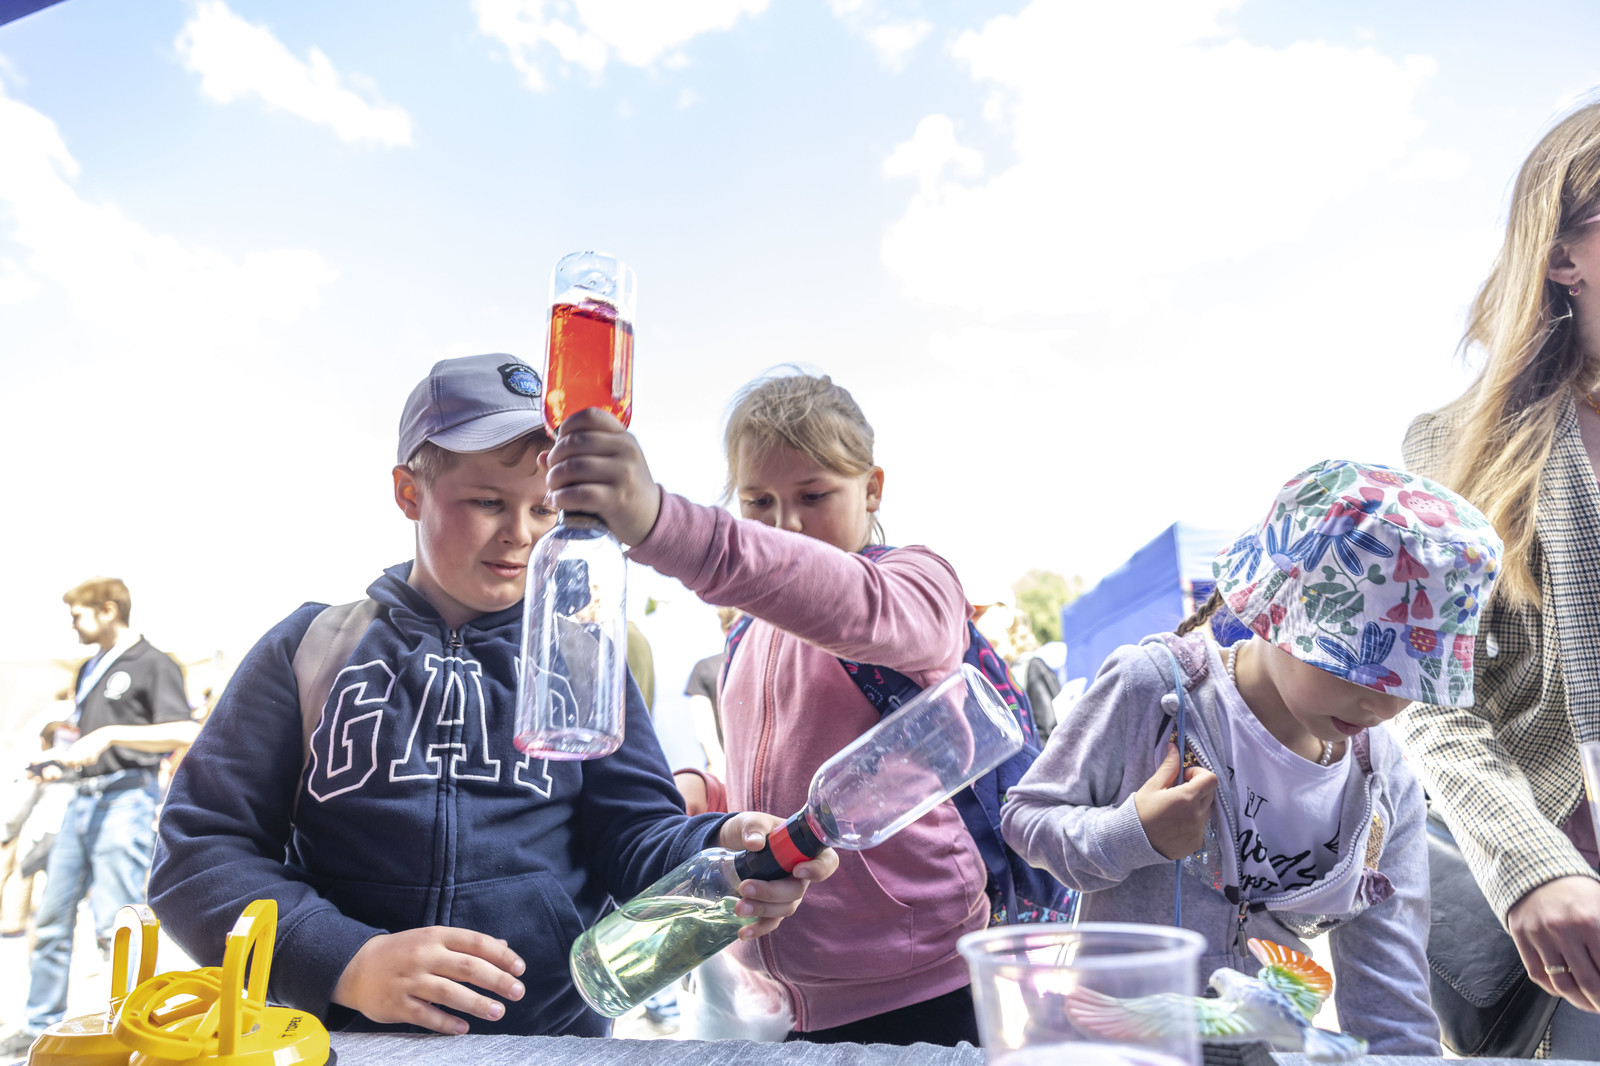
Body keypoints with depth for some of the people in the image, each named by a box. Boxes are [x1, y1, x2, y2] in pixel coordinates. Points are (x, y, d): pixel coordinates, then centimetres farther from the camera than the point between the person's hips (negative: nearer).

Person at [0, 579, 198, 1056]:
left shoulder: (153, 663, -5)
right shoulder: (89, 669, 21)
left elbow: (184, 733, -17)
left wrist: (110, 734, -21)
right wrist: (62, 762, 12)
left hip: (125, 799, -8)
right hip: (82, 799, 8)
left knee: (114, 926, -7)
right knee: (51, 917, 12)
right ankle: (41, 1025, 25)